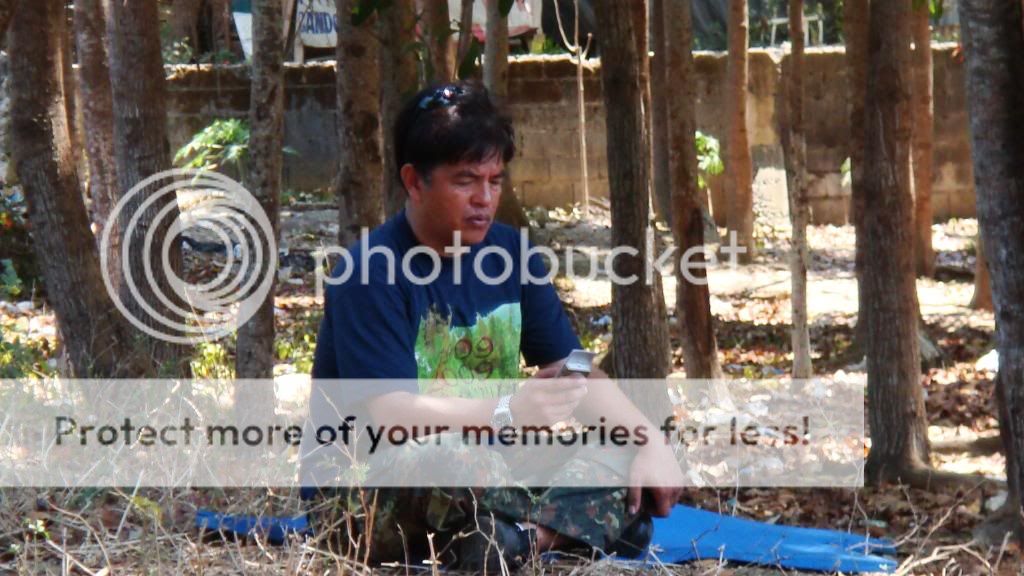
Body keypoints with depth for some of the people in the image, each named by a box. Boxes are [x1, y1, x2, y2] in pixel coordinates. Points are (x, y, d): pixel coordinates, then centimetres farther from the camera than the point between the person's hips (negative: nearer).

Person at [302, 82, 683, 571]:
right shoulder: (370, 274, -16)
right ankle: (572, 526, -16)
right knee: (461, 463, -39)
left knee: (630, 473, -9)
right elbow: (389, 412, -25)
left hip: (483, 465, 7)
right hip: (366, 496, -7)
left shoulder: (508, 252, 5)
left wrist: (648, 442, -12)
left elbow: (574, 370, 6)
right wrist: (509, 412, -37)